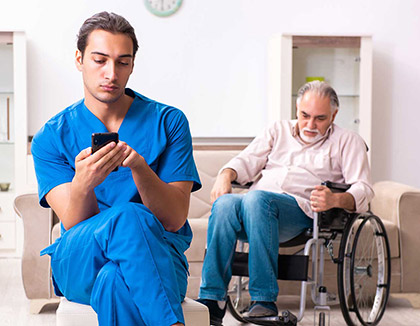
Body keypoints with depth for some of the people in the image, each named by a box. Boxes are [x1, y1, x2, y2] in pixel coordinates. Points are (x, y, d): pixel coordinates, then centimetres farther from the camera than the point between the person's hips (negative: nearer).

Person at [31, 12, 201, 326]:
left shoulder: (168, 122, 5)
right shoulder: (51, 137, 7)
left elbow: (175, 218, -4)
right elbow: (73, 224, -6)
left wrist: (139, 168, -23)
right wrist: (83, 183, -30)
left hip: (158, 257, -1)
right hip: (80, 265, 2)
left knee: (115, 283, -40)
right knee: (127, 218, -35)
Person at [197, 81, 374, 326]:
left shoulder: (347, 141, 17)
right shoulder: (279, 130, 29)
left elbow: (363, 189, 3)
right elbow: (247, 161, 21)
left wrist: (335, 199, -19)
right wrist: (226, 175, -3)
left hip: (301, 208, -3)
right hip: (257, 205, 4)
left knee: (256, 199, -37)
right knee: (224, 204, -32)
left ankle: (265, 302, -38)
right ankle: (211, 302, -35)